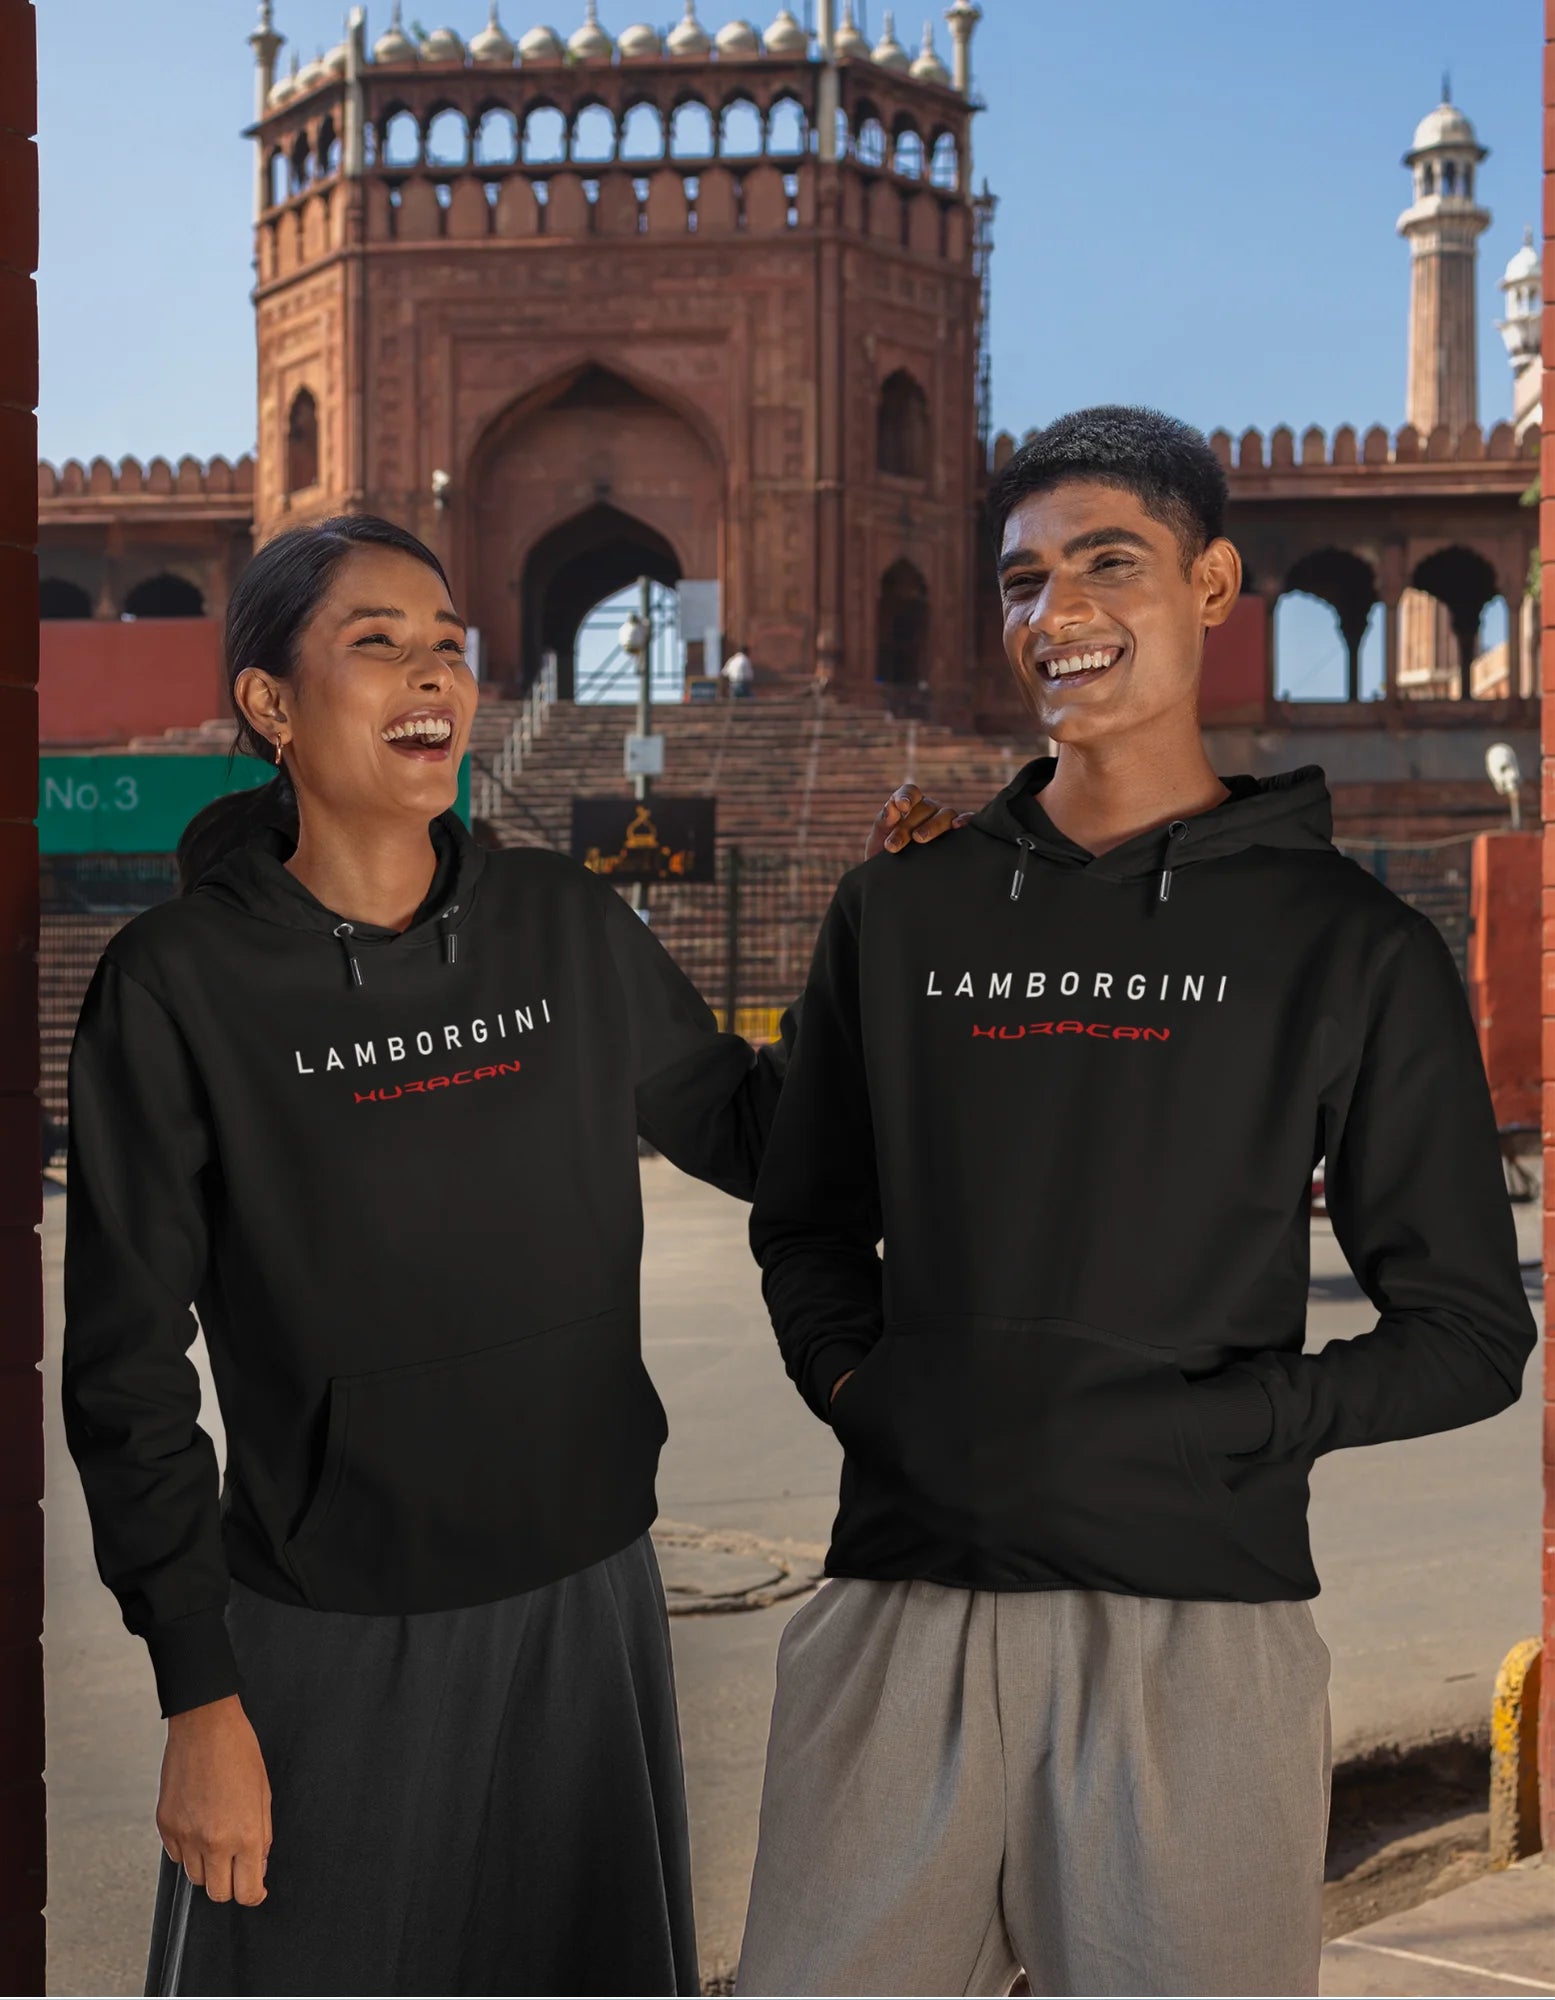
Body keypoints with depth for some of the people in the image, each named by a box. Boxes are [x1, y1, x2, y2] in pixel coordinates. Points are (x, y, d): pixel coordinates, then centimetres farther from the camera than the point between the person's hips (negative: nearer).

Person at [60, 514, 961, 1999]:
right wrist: (199, 1697, -9)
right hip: (327, 1640, -3)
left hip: (584, 1605, 4)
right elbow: (126, 1363, -7)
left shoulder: (568, 929, 1)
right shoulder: (180, 982, -9)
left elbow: (753, 1136, 12)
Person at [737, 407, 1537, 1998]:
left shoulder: (1350, 948, 2)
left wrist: (1223, 1425, -11)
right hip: (904, 1602, 3)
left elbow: (1468, 1331, 2)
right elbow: (807, 1225, 19)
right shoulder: (899, 918, 11)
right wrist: (859, 1384, -1)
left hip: (1194, 1625, -2)